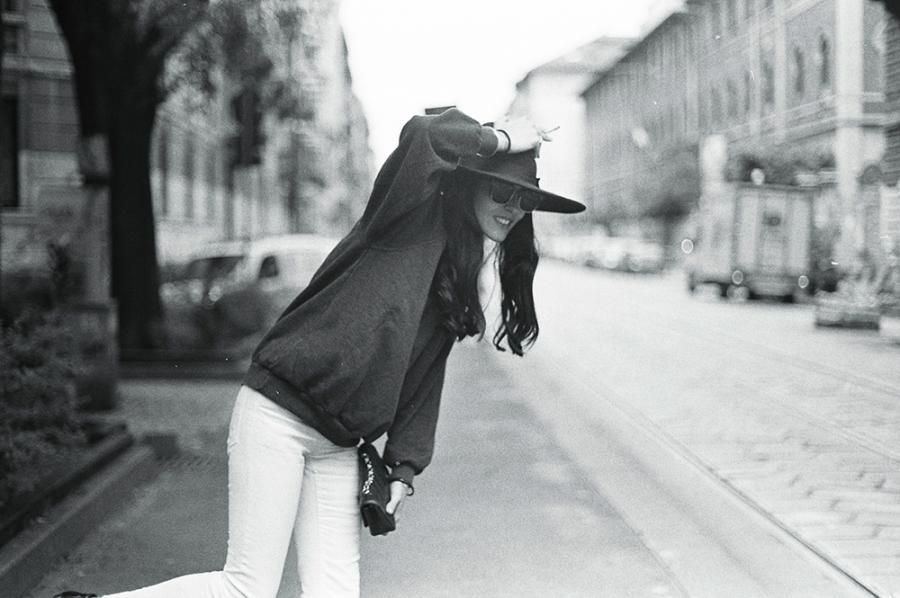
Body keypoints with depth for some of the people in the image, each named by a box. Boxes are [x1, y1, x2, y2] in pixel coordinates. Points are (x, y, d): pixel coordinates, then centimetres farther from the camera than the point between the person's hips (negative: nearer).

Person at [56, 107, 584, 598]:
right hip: (278, 415, -8)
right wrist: (501, 138, -11)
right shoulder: (412, 220, -6)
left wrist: (404, 468, 5)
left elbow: (422, 381, 15)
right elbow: (422, 136, -27)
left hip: (338, 447, 8)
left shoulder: (456, 287, 17)